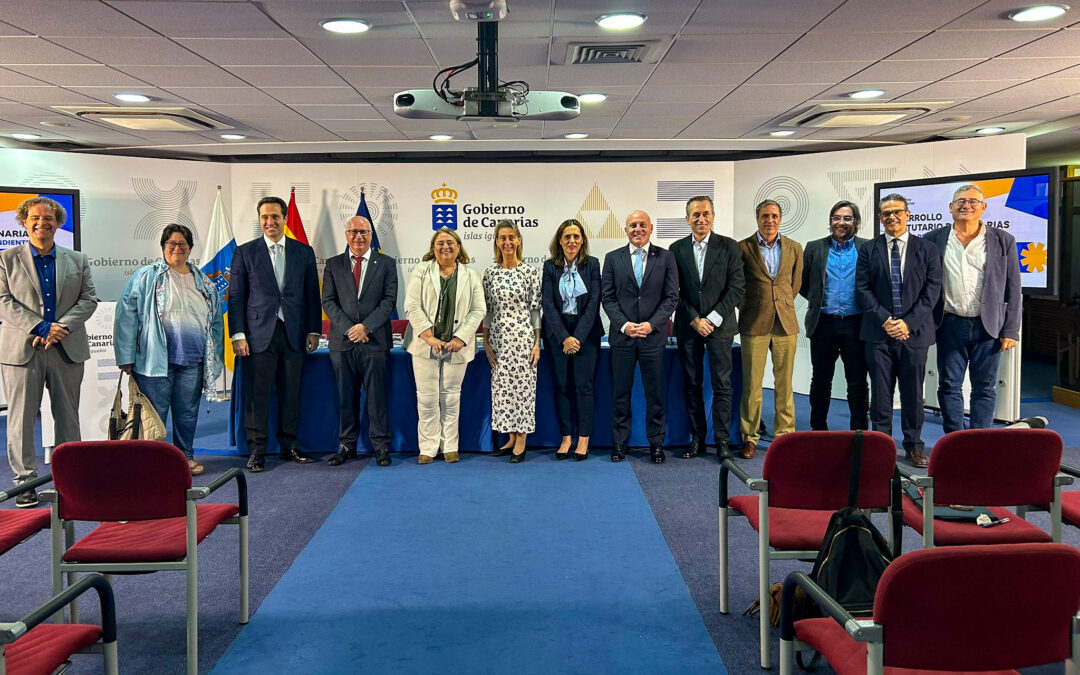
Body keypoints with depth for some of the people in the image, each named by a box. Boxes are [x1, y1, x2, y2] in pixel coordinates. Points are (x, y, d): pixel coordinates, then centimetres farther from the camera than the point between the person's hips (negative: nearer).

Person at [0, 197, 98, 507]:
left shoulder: (77, 260, 12)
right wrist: (41, 327, -16)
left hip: (68, 349, 2)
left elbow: (89, 299, 4)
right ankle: (25, 480, 9)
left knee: (68, 416, 8)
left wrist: (61, 327, -12)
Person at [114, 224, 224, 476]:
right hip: (155, 359, -4)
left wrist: (214, 360, 14)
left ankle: (186, 456, 23)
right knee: (155, 412, 1)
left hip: (192, 361, 4)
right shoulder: (146, 277, 2)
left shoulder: (204, 282, 15)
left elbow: (216, 321, 20)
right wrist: (126, 358, -8)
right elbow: (126, 316, -2)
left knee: (187, 411, 10)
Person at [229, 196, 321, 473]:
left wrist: (313, 330, 4)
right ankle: (256, 450, 8)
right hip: (259, 333, -2)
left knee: (291, 393, 7)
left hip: (294, 333, 2)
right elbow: (235, 296, 3)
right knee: (257, 394, -1)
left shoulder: (304, 252, 9)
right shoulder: (245, 252, 4)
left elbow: (312, 294, 10)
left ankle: (289, 445, 19)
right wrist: (238, 334, -5)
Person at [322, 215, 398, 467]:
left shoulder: (386, 264, 5)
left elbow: (389, 300, -2)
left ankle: (381, 446, 9)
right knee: (346, 397, 7)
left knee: (377, 396, 1)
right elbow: (328, 301, 4)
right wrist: (349, 328, -10)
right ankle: (347, 445, 15)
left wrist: (366, 326, -13)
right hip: (342, 341, 2)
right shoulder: (333, 264, 10)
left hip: (375, 340, -2)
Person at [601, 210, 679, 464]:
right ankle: (619, 444, 15)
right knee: (620, 393, 5)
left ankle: (656, 444, 15)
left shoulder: (665, 257, 5)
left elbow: (672, 297, 1)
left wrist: (651, 324, -11)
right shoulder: (613, 258, 7)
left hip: (653, 336, 0)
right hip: (622, 336, 1)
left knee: (655, 394, 5)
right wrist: (624, 325, -10)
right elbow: (607, 297, 4)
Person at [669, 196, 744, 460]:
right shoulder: (677, 249, 6)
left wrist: (713, 319, -10)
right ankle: (697, 440, 13)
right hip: (688, 327, 2)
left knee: (722, 385, -2)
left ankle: (722, 441, 4)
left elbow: (737, 287, -3)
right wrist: (694, 320, -6)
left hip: (719, 325, -1)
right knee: (692, 386, 6)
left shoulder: (728, 246, 2)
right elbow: (674, 292, 3)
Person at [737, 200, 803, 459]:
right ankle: (749, 438, 9)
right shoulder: (743, 248, 0)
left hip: (786, 323, 2)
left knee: (784, 384, 6)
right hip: (754, 324, -2)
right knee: (752, 384, -1)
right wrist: (748, 310, 8)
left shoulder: (794, 248, 9)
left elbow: (796, 283, 18)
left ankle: (785, 436, 16)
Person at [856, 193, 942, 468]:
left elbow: (932, 290, -1)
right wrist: (885, 320, -11)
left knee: (913, 393, 6)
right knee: (881, 392, 4)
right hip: (878, 332, 0)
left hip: (914, 331, 0)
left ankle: (913, 446, 15)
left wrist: (908, 323, -11)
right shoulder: (868, 250, 7)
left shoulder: (926, 249, 6)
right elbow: (863, 289, 1)